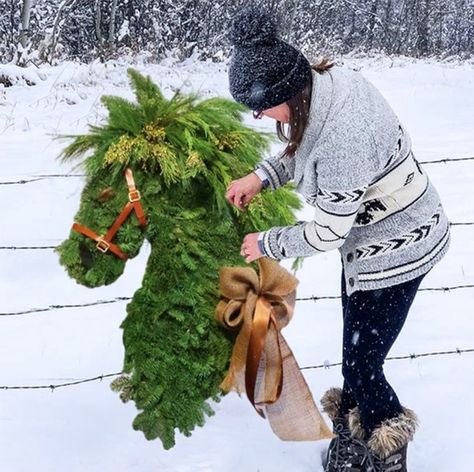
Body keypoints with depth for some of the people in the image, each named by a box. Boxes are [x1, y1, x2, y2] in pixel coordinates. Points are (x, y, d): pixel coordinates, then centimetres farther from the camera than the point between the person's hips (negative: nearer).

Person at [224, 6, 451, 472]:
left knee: (360, 367, 2)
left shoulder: (343, 135, -37)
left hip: (396, 249, -9)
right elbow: (301, 150, 11)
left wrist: (268, 244, -9)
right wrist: (260, 177, -3)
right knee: (355, 352, 19)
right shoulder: (321, 82, -10)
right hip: (369, 236, 9)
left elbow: (328, 233, -24)